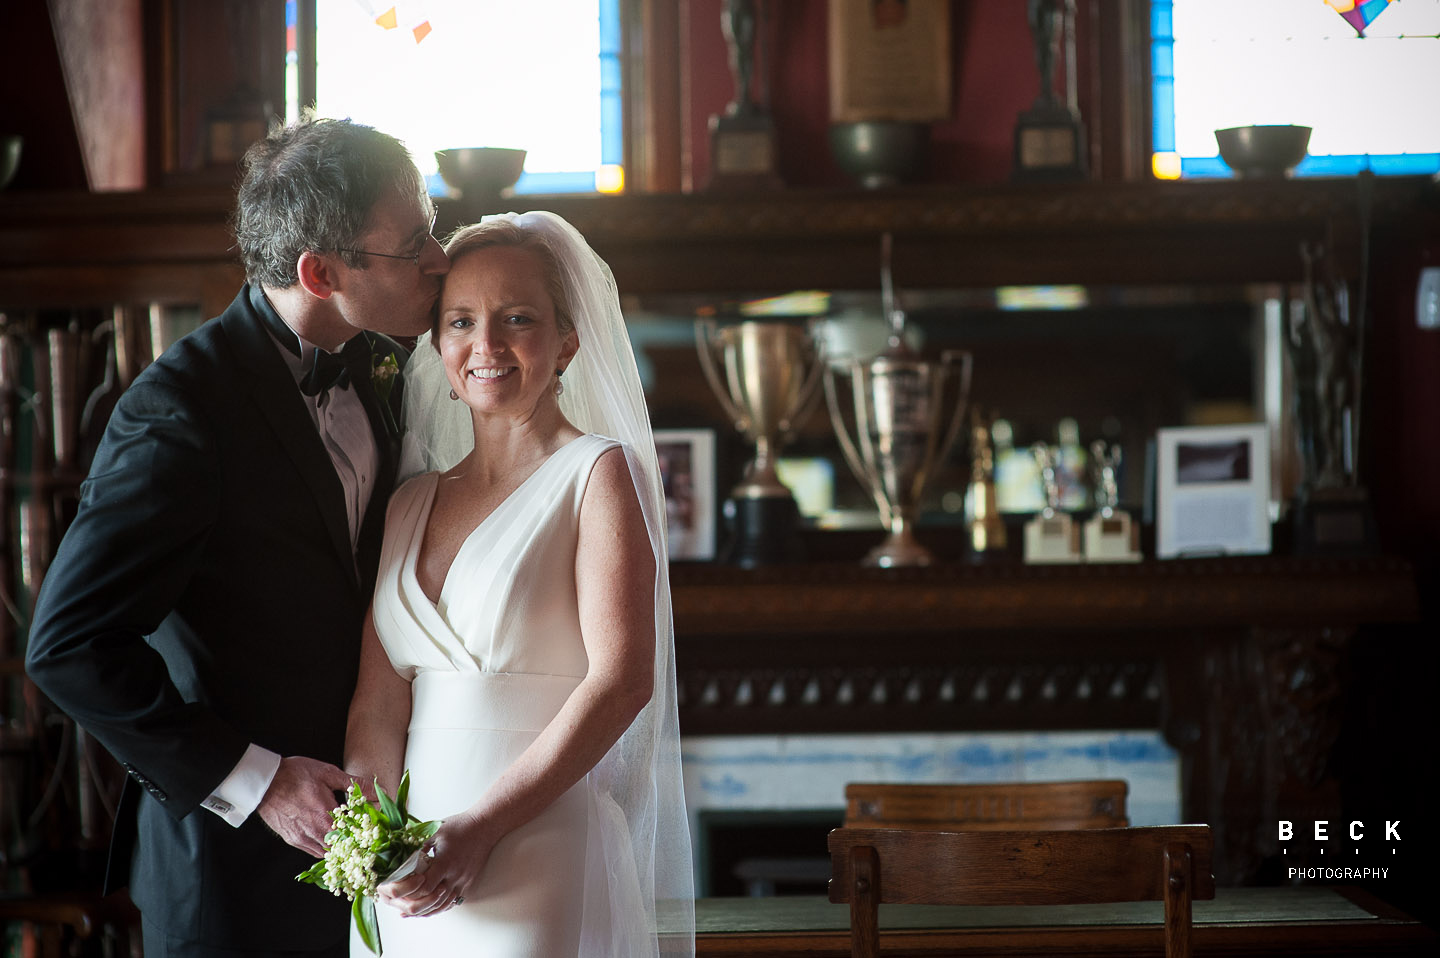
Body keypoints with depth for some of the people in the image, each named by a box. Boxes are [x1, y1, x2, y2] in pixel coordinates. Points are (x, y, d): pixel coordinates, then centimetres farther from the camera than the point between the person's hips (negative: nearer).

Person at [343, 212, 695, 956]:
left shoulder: (600, 472, -3)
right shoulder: (411, 504, 13)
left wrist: (482, 827, -20)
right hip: (409, 873, 5)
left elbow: (621, 679, -14)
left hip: (540, 862, -5)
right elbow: (379, 700, 6)